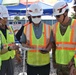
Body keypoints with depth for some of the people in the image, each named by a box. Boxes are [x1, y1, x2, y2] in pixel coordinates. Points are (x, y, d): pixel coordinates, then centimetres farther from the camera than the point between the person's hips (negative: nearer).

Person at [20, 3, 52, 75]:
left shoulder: (48, 28, -1)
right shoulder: (26, 28, 0)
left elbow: (51, 42, 2)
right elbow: (23, 43, 6)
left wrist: (47, 49, -17)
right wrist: (26, 46, -16)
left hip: (45, 62, 0)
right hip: (31, 62, 0)